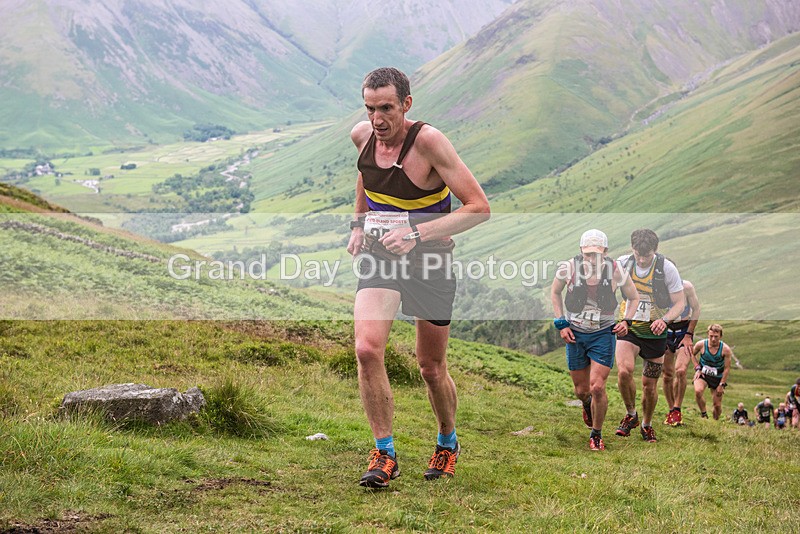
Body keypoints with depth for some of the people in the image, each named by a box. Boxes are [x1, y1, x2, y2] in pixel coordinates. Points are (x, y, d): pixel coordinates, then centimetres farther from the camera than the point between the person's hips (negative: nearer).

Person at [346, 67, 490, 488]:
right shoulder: (362, 136, -5)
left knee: (431, 368, 8)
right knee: (367, 349, -19)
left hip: (430, 262, -3)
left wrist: (416, 233, -29)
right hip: (379, 255, 3)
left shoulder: (428, 141, -22)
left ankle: (448, 443, 36)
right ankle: (384, 454, -6)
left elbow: (479, 207, -23)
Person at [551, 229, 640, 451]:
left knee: (597, 388, -11)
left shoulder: (616, 272, -14)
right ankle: (587, 406, 49)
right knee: (581, 390, 9)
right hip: (574, 334, 1)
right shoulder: (568, 268, -14)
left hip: (603, 334, -1)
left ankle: (596, 434, 12)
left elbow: (634, 298, 5)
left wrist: (626, 321, -10)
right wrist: (561, 324, 0)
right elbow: (555, 292, 7)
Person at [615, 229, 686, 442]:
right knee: (624, 370, -24)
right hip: (628, 328, 0)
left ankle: (647, 425, 31)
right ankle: (631, 415, 1)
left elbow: (680, 301, -8)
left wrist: (665, 320, -24)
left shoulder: (667, 268, -13)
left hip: (655, 332, 0)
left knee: (649, 384, 5)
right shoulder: (622, 263, -8)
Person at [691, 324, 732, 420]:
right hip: (702, 374, 0)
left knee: (717, 405, 4)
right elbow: (692, 354, 6)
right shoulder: (701, 344, -16)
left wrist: (721, 385, -10)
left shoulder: (725, 349, -19)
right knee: (698, 391, -32)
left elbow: (727, 368, -10)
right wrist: (697, 368, -5)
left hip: (718, 377, 0)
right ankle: (703, 414, -12)